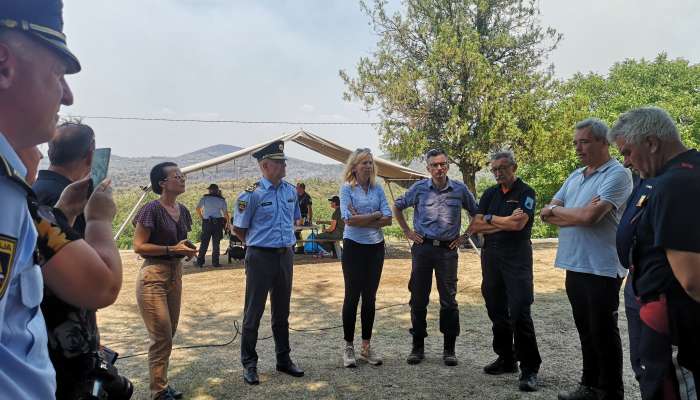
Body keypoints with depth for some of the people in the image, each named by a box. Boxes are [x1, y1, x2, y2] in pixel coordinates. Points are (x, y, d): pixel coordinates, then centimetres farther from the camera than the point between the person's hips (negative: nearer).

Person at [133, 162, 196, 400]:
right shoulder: (152, 209, -15)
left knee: (169, 334, 16)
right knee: (161, 337, -2)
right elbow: (138, 246, -16)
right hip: (153, 276, -8)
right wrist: (173, 249, -22)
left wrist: (188, 250, 0)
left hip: (175, 275, 8)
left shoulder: (183, 211, 7)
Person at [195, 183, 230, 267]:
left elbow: (198, 209, -3)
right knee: (216, 243, 5)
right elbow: (226, 213, 3)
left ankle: (200, 262, 6)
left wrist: (202, 217, 9)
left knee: (204, 243, 5)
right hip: (218, 222, 0)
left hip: (206, 222, 0)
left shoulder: (204, 198, 2)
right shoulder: (221, 200, 5)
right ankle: (215, 262, 5)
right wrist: (227, 223, 15)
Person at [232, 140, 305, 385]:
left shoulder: (291, 190, 5)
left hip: (286, 255, 6)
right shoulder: (252, 194, -12)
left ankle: (284, 359, 28)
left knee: (282, 311, 15)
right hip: (261, 257, -5)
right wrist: (258, 243, 8)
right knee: (254, 312, 4)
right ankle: (249, 364, 17)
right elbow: (239, 229, -3)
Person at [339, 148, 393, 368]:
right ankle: (348, 347, 15)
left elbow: (388, 219, -3)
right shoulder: (347, 188, -5)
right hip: (354, 247, -4)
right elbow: (348, 219, -18)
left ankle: (366, 346, 20)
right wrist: (375, 215, -10)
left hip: (375, 247, 4)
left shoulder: (377, 189, 6)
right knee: (352, 296, 2)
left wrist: (362, 220, -13)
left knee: (370, 297, 9)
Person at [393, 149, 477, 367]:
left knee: (449, 300, 3)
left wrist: (465, 236, 7)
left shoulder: (460, 189, 0)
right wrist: (407, 232, 7)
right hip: (422, 248, 1)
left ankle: (449, 349, 16)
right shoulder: (419, 188, 0)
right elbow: (397, 207, 13)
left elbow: (476, 214, 13)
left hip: (448, 250, 0)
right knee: (418, 298, 6)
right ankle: (418, 347, 19)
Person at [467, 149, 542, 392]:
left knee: (520, 313, -8)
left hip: (517, 258, -6)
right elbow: (475, 226, 3)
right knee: (497, 311, 11)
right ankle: (506, 359, 24)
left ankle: (529, 368, 2)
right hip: (490, 257, 6)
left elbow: (519, 224, -18)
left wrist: (490, 218, -4)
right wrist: (505, 222, -7)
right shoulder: (490, 194, 12)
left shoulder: (525, 192, -3)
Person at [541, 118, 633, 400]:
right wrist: (577, 214, -11)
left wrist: (557, 210, -5)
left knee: (604, 333, 4)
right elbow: (547, 214, 7)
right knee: (586, 331, 17)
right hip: (575, 266, 8)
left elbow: (590, 216, -23)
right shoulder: (575, 177, 14)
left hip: (602, 269, -8)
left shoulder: (617, 174, -11)